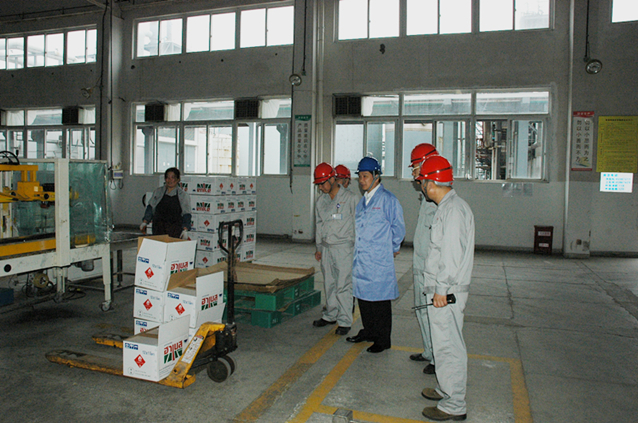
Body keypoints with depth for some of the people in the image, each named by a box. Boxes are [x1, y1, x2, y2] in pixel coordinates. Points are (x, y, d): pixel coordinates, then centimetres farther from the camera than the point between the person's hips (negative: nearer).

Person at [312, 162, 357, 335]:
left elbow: (356, 224, -4)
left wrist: (356, 248, -5)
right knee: (329, 284, 12)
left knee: (343, 285, -4)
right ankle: (330, 315, 26)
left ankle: (345, 321, 5)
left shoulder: (349, 198, -6)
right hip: (326, 248, 6)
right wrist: (319, 247, 19)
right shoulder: (320, 201, 11)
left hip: (344, 247, -6)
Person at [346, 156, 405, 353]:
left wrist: (391, 249, 5)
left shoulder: (387, 200, -10)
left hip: (379, 262, -8)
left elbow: (398, 228, -4)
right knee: (363, 296, 15)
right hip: (361, 259, 8)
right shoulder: (362, 200, 13)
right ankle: (369, 331, 32)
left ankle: (383, 340, 14)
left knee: (380, 300, 1)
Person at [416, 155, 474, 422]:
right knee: (443, 342, 20)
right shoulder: (447, 207, 14)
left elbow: (452, 254, -23)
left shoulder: (454, 209, -17)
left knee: (448, 345, -2)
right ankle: (446, 389, 34)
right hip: (441, 290, 10)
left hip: (447, 292, -10)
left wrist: (441, 289, -21)